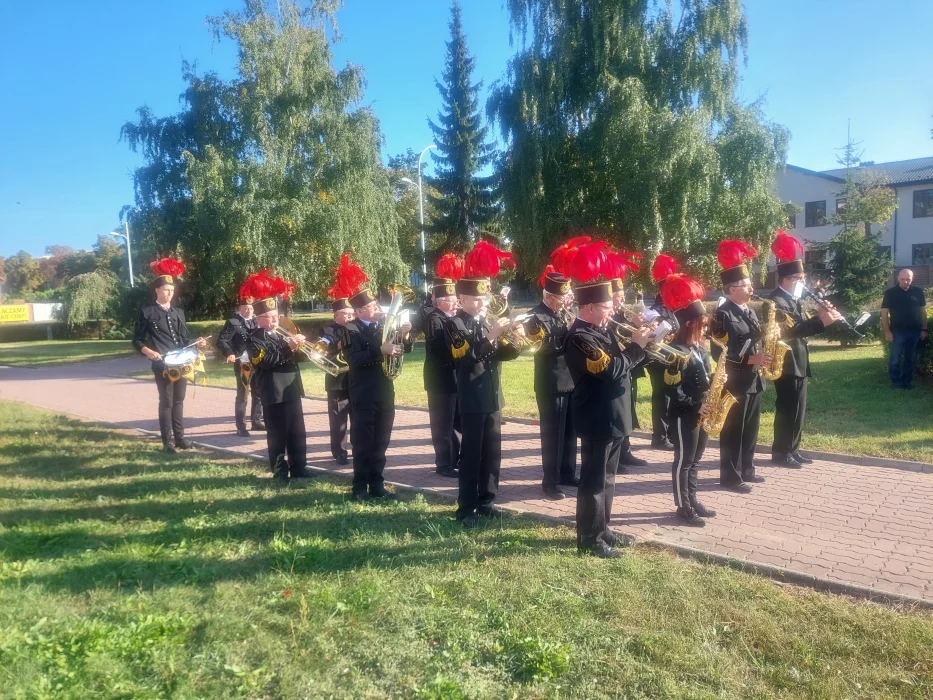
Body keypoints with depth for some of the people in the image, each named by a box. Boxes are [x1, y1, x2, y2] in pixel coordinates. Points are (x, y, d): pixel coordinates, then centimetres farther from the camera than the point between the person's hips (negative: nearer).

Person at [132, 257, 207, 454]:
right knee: (166, 402, 0)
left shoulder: (178, 312, 13)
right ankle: (167, 442, 9)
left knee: (179, 401, 12)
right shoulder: (147, 312, -2)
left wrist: (196, 343, -6)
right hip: (162, 365, -5)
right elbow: (137, 340, -2)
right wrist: (149, 352, -20)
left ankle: (179, 437, 21)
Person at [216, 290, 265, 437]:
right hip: (242, 364, -6)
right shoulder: (233, 322, -6)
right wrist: (229, 354, -28)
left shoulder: (256, 322, 12)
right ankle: (241, 426, 4)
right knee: (242, 395, -1)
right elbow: (221, 341, -12)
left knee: (259, 394, 12)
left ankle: (256, 421, 24)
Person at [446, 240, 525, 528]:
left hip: (493, 398, 7)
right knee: (471, 455, -2)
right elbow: (466, 358, -21)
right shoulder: (454, 324, -9)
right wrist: (490, 336, -31)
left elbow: (503, 354, 10)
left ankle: (485, 502, 23)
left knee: (492, 453, 11)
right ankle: (466, 509, 6)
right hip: (472, 400, -7)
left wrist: (515, 340, -10)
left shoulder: (487, 322, 12)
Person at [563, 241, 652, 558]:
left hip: (613, 418, 10)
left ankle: (601, 529, 30)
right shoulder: (579, 338, -19)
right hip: (597, 421, -10)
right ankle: (589, 538, 11)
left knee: (607, 478, 18)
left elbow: (619, 364, 14)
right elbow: (611, 369, -25)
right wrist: (636, 347, -15)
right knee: (594, 480, 0)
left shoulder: (602, 330, 11)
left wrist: (638, 345, -1)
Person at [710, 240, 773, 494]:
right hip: (735, 382, -9)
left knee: (750, 430, 16)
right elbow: (719, 353, -20)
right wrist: (750, 359, -25)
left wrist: (763, 355, 4)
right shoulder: (722, 315, -16)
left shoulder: (749, 311, 12)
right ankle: (730, 476, 10)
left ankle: (746, 470, 29)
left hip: (754, 380, 9)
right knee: (733, 431, 1)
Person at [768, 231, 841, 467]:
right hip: (786, 365, -10)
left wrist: (820, 317, -5)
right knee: (787, 409, -3)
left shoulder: (794, 300, 15)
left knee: (797, 409, 14)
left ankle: (792, 450, 23)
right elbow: (791, 330, -28)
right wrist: (820, 322, -32)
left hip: (798, 364, 10)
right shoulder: (776, 301, -17)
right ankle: (780, 453, 7)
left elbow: (802, 327, 11)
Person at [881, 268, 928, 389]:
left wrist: (924, 329, 5)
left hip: (914, 331, 3)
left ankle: (906, 381, 21)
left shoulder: (918, 291, 3)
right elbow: (884, 313, -5)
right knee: (895, 359, 0)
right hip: (897, 331, -3)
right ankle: (896, 382, 12)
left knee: (911, 359, 10)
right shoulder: (890, 292, -6)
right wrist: (887, 332, -11)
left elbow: (923, 311, 10)